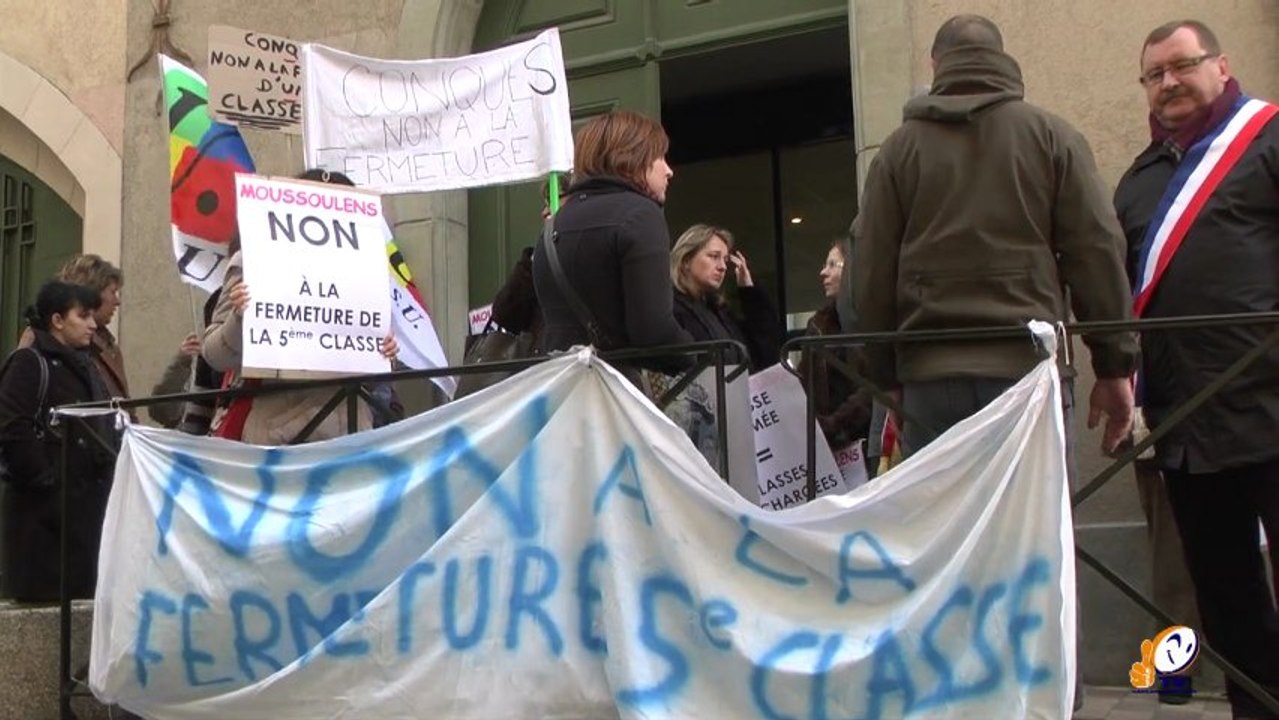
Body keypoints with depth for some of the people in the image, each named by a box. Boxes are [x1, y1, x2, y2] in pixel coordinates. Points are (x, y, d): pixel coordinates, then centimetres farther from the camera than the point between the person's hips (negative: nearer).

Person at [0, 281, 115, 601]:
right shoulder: (29, 362, -9)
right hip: (47, 502, -8)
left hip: (88, 494, 8)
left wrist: (107, 468, 10)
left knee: (82, 586, 10)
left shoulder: (84, 364, 18)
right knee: (44, 587, -5)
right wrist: (42, 476, -17)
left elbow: (104, 423, 24)